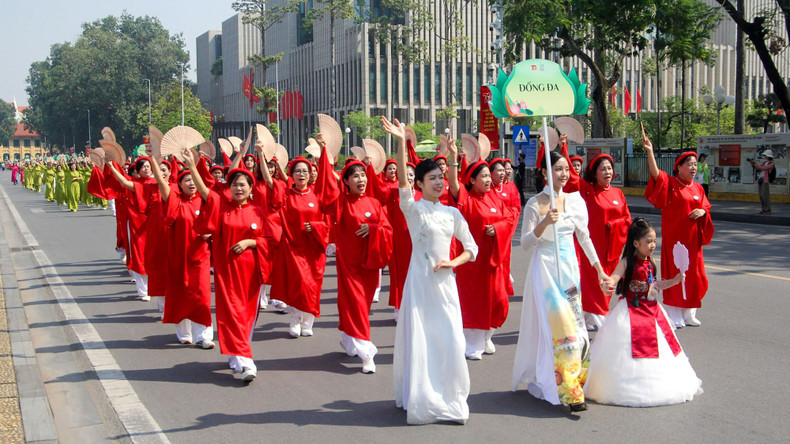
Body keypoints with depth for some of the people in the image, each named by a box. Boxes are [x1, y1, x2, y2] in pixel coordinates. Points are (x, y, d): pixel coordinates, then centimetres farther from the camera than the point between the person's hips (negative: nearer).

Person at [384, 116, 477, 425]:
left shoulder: (452, 213, 10)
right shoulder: (412, 208, -2)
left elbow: (472, 247, 14)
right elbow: (402, 181, -20)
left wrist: (454, 262, -6)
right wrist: (401, 143, -31)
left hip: (445, 281, 4)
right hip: (420, 280, -4)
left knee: (450, 340, 3)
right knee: (420, 341, -2)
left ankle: (450, 399, 16)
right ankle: (421, 400, 9)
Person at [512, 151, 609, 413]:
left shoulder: (575, 200, 7)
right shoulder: (535, 204, -6)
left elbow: (584, 237, 15)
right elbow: (525, 242, -6)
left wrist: (599, 270, 15)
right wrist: (544, 224, -22)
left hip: (569, 267, 5)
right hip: (545, 267, -5)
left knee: (574, 322, 5)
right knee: (558, 325, -12)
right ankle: (568, 392, -12)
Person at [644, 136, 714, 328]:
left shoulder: (698, 188, 11)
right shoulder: (670, 183, -5)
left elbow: (706, 208, 16)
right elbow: (656, 174, -23)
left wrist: (702, 212, -8)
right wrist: (650, 152, -35)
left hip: (692, 238, 5)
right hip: (674, 237, -5)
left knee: (693, 275, 8)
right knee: (674, 274, -2)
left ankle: (688, 314, 21)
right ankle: (674, 316, 6)